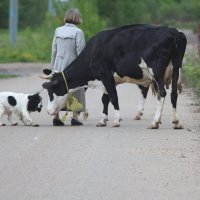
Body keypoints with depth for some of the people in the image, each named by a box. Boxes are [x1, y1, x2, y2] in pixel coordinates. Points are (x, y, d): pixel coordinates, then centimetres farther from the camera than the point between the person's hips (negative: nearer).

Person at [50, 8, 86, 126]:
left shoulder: (58, 31, 5)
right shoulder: (78, 32, -10)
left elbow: (54, 50, 9)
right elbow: (80, 51, -10)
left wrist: (53, 65, 16)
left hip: (59, 66, 4)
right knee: (76, 91, 5)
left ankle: (56, 116, 8)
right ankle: (75, 116, 1)